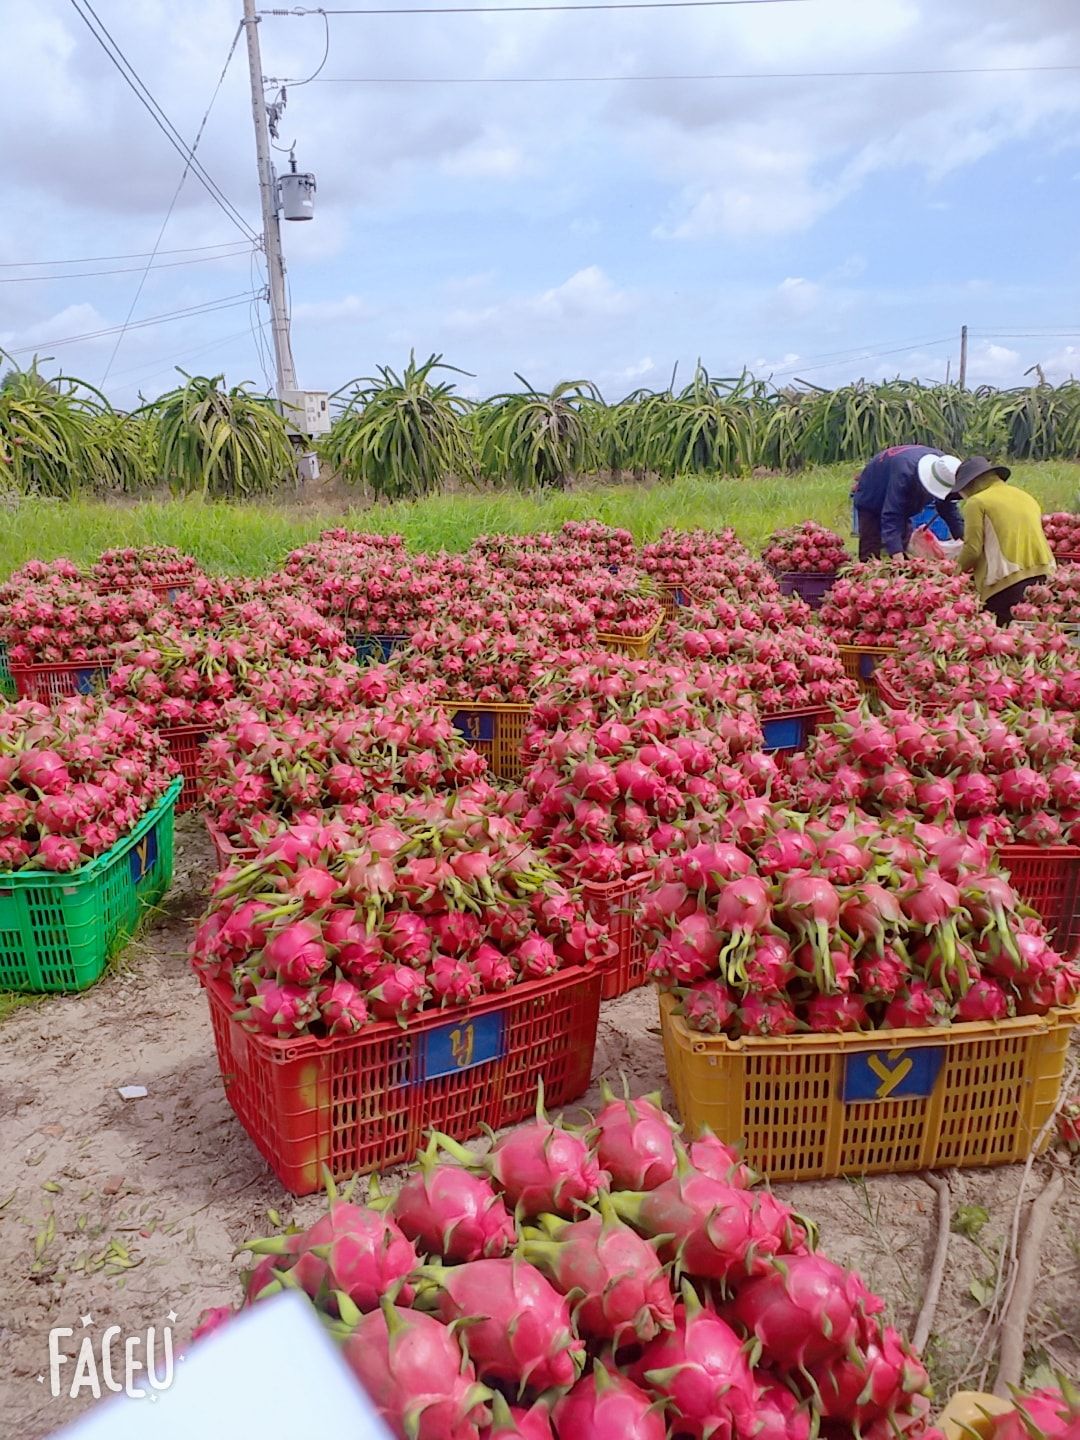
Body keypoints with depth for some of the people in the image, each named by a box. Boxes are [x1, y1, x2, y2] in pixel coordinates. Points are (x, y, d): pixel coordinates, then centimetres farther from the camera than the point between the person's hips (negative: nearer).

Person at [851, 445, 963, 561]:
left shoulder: (945, 468, -22)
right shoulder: (905, 471, -44)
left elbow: (948, 506, -9)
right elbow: (891, 515, -47)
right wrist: (897, 555, -55)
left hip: (902, 506, 7)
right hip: (871, 501, -7)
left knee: (906, 551, 8)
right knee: (871, 556, -13)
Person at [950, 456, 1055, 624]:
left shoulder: (976, 502, 1)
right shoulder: (1027, 497, 23)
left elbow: (972, 548, -4)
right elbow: (1028, 538, 21)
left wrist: (956, 570, 12)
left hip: (1007, 583, -7)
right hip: (1042, 577, 7)